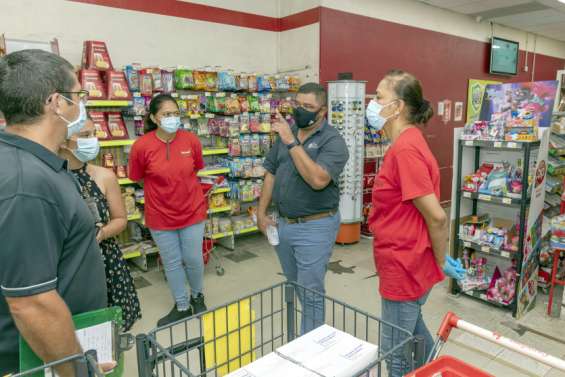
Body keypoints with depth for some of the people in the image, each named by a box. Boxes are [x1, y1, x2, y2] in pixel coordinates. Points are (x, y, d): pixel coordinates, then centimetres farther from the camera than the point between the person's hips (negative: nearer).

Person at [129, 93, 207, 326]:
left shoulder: (191, 140, -10)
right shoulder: (142, 146, -15)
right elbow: (138, 178, 1)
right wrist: (161, 187, 5)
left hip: (192, 212, 1)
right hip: (160, 216, 0)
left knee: (193, 259, 11)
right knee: (171, 263, 13)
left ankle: (197, 296, 40)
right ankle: (182, 306, 34)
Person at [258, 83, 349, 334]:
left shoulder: (333, 141, -14)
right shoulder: (286, 133, 6)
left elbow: (318, 180, -29)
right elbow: (271, 174, 11)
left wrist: (292, 142, -26)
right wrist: (261, 212, 6)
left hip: (315, 227, -7)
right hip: (283, 224, 7)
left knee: (310, 293, 3)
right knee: (293, 288, 22)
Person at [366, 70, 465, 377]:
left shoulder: (405, 149, -24)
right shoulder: (406, 143, 7)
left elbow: (437, 217, -25)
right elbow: (430, 215, 13)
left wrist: (441, 262, -10)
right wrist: (437, 258, 15)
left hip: (405, 268, -9)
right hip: (407, 263, 10)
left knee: (395, 352, 9)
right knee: (412, 331, 28)